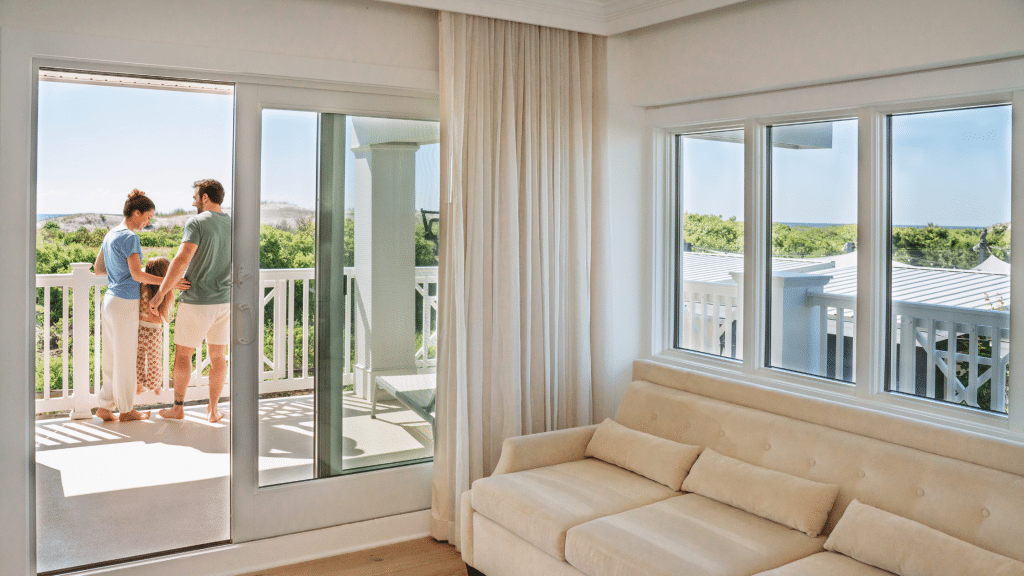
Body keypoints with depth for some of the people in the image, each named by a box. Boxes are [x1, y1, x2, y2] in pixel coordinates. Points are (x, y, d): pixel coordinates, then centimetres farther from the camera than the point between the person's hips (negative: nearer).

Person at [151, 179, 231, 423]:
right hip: (224, 301, 5)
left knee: (183, 354, 10)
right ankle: (213, 409, 17)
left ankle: (178, 407, 18)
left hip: (196, 302, -5)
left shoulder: (197, 222, -12)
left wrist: (160, 293, -16)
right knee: (218, 356, 11)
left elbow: (182, 260, -21)